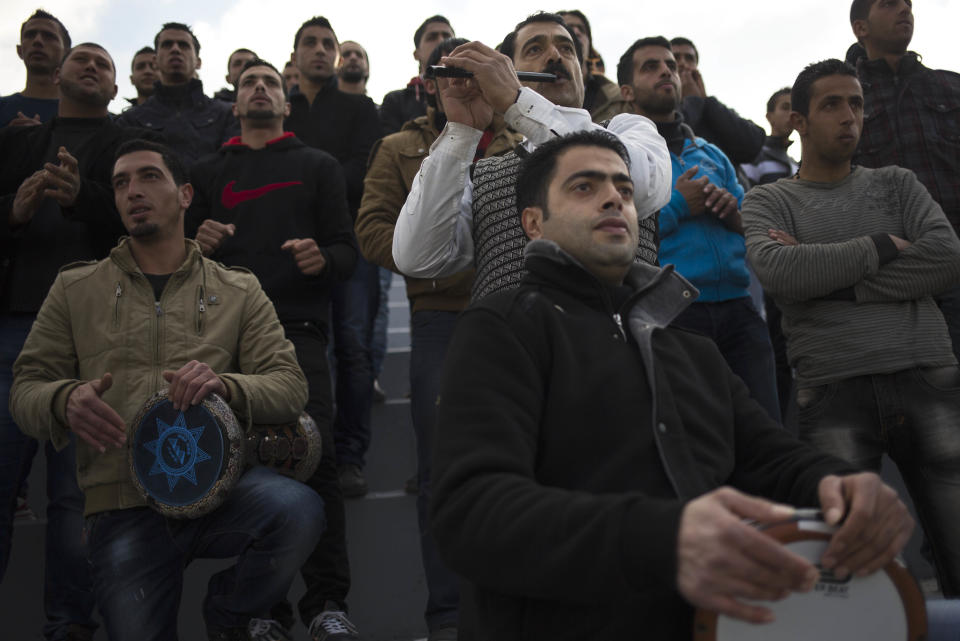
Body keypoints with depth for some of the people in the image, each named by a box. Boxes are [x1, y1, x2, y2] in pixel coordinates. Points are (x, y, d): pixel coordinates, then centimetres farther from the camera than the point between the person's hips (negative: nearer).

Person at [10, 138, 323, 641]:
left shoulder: (238, 291, 11)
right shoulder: (74, 289, 14)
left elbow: (290, 386, 2)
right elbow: (25, 388, 10)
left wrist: (226, 386, -20)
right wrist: (65, 401, -14)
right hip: (121, 507, 1)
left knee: (298, 509, -30)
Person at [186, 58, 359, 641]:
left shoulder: (318, 166, 17)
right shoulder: (210, 172, 23)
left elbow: (348, 250, 10)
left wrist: (323, 259, -13)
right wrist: (197, 242, -2)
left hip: (298, 329, -2)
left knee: (314, 458, -14)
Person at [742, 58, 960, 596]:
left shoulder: (896, 184, 18)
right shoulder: (769, 201, 11)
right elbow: (778, 271, -11)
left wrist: (828, 280, -6)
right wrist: (883, 246, -3)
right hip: (834, 390, -2)